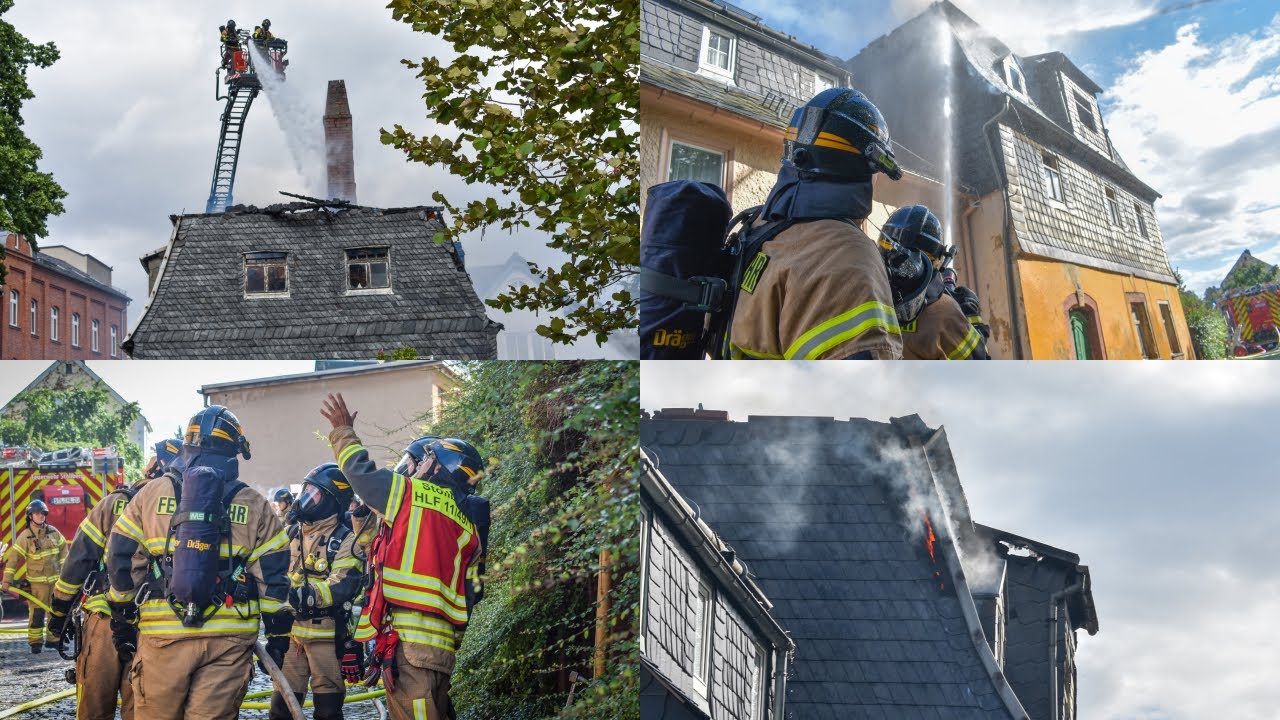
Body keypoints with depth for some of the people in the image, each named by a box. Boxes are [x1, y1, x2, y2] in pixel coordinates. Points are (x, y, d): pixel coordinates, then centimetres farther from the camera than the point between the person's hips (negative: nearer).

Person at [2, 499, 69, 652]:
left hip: (56, 579, 4)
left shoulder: (53, 531, 3)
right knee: (37, 613, -4)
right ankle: (35, 642, 5)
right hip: (37, 581, -4)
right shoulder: (25, 536, -9)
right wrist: (6, 581, -12)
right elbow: (13, 557, -9)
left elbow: (63, 548, 12)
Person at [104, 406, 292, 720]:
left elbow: (121, 560, 7)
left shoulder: (151, 494, 6)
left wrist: (122, 620, 16)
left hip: (162, 635, 1)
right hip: (229, 639, 0)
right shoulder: (255, 506, 4)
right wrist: (278, 636, 8)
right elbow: (273, 575, 2)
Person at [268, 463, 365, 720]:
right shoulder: (293, 533, 12)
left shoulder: (346, 541, -8)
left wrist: (302, 595, -34)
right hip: (291, 631, 6)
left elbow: (340, 588, -20)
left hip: (327, 634, -5)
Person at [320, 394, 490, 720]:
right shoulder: (469, 527, 18)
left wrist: (343, 431, 19)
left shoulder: (416, 495, -2)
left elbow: (361, 470, 6)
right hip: (442, 645, 8)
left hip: (408, 642, -8)